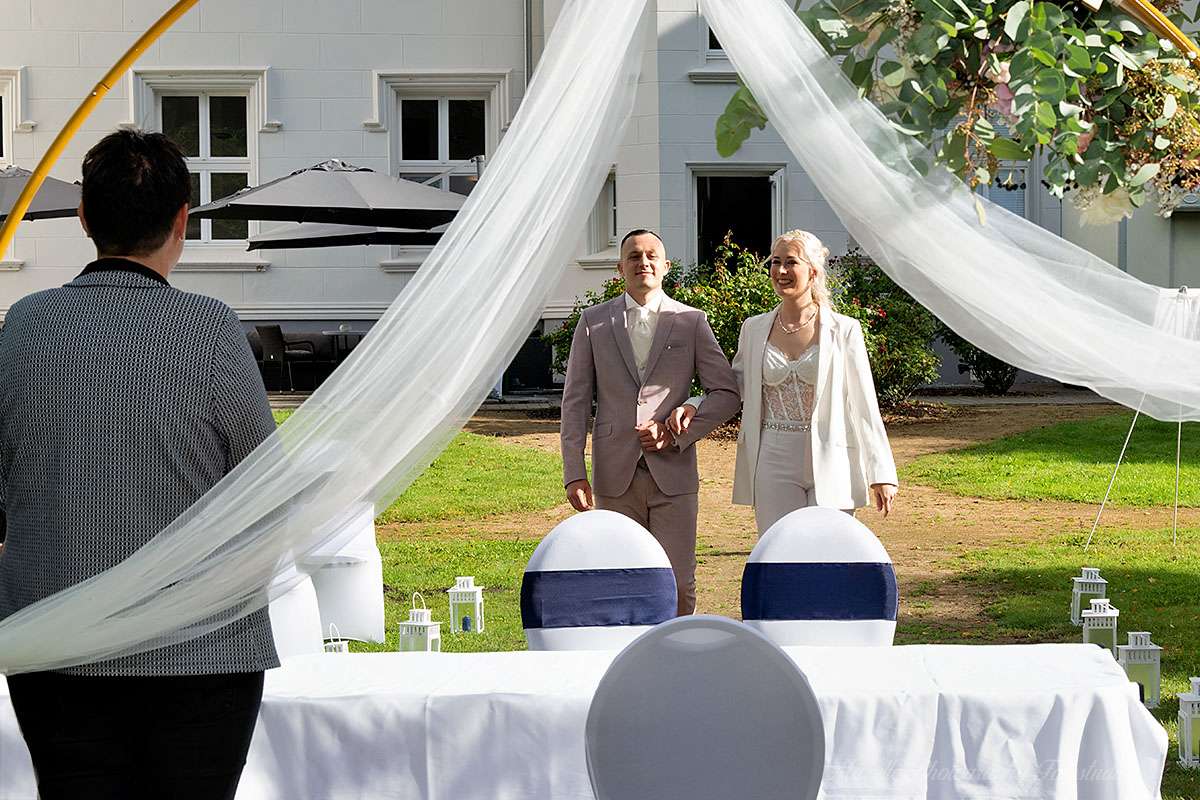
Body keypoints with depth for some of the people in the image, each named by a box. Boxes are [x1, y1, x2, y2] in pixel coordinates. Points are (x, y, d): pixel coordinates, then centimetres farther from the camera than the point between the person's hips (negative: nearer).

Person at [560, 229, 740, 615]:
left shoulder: (692, 321, 6)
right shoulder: (594, 322, 7)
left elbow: (726, 392, 5)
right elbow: (575, 401, 6)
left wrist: (679, 434, -8)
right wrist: (574, 473, -3)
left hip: (673, 473, -1)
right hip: (615, 475, 1)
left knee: (678, 583, -2)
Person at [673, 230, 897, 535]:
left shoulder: (843, 330, 0)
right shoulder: (755, 329, 8)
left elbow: (864, 405, 2)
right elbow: (734, 387, 19)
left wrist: (881, 474, 0)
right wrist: (693, 405, 0)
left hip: (829, 464, -2)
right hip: (773, 463, 2)